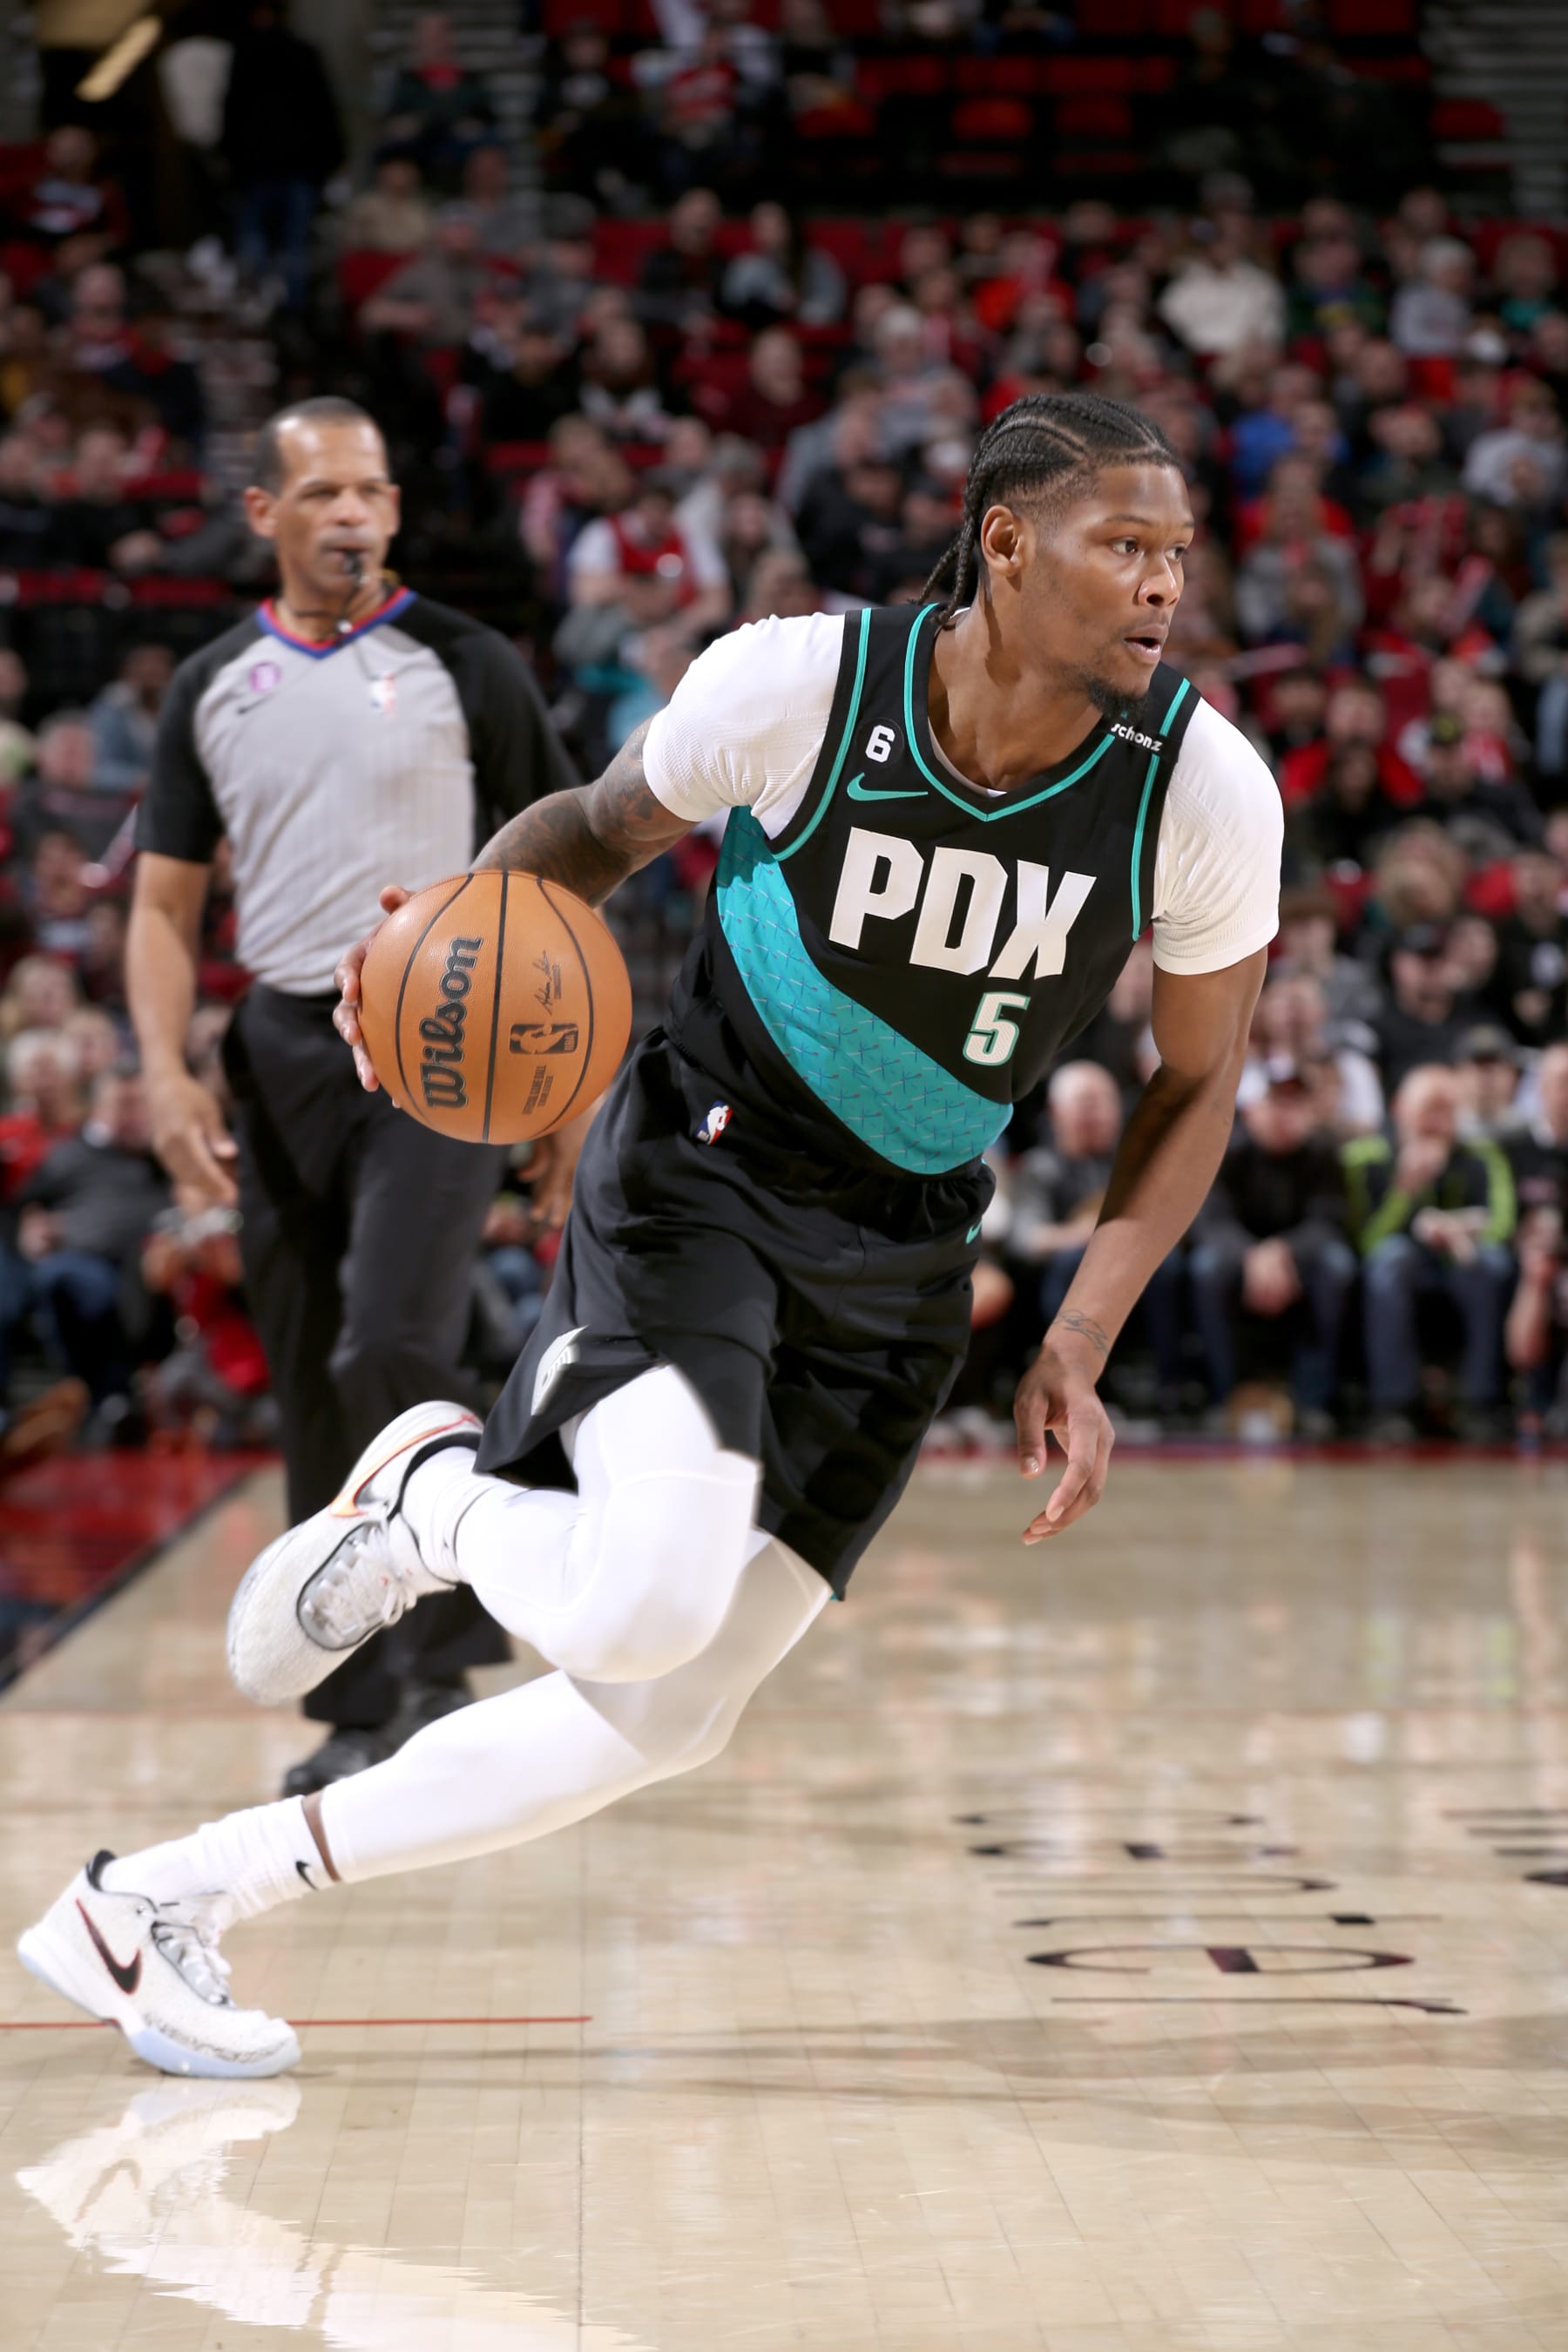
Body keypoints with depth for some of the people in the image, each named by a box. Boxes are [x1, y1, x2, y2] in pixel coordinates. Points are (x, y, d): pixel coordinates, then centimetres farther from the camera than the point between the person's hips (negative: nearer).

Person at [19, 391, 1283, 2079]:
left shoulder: (1204, 790, -14)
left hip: (897, 1260, 4)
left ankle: (161, 1904, 13)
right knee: (648, 1605, -30)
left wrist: (1081, 1341, -9)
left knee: (663, 1721, -1)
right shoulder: (797, 683, -18)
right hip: (696, 1174, -4)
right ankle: (428, 1493, 8)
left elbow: (1195, 1087, 0)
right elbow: (607, 822, 3)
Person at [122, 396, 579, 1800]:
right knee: (310, 1391, 5)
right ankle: (363, 1709, 15)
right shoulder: (213, 687, 9)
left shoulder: (462, 666, 0)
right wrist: (168, 1074, -4)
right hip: (281, 1048, 4)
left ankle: (444, 1649, -2)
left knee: (391, 1354, -18)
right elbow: (167, 903, 11)